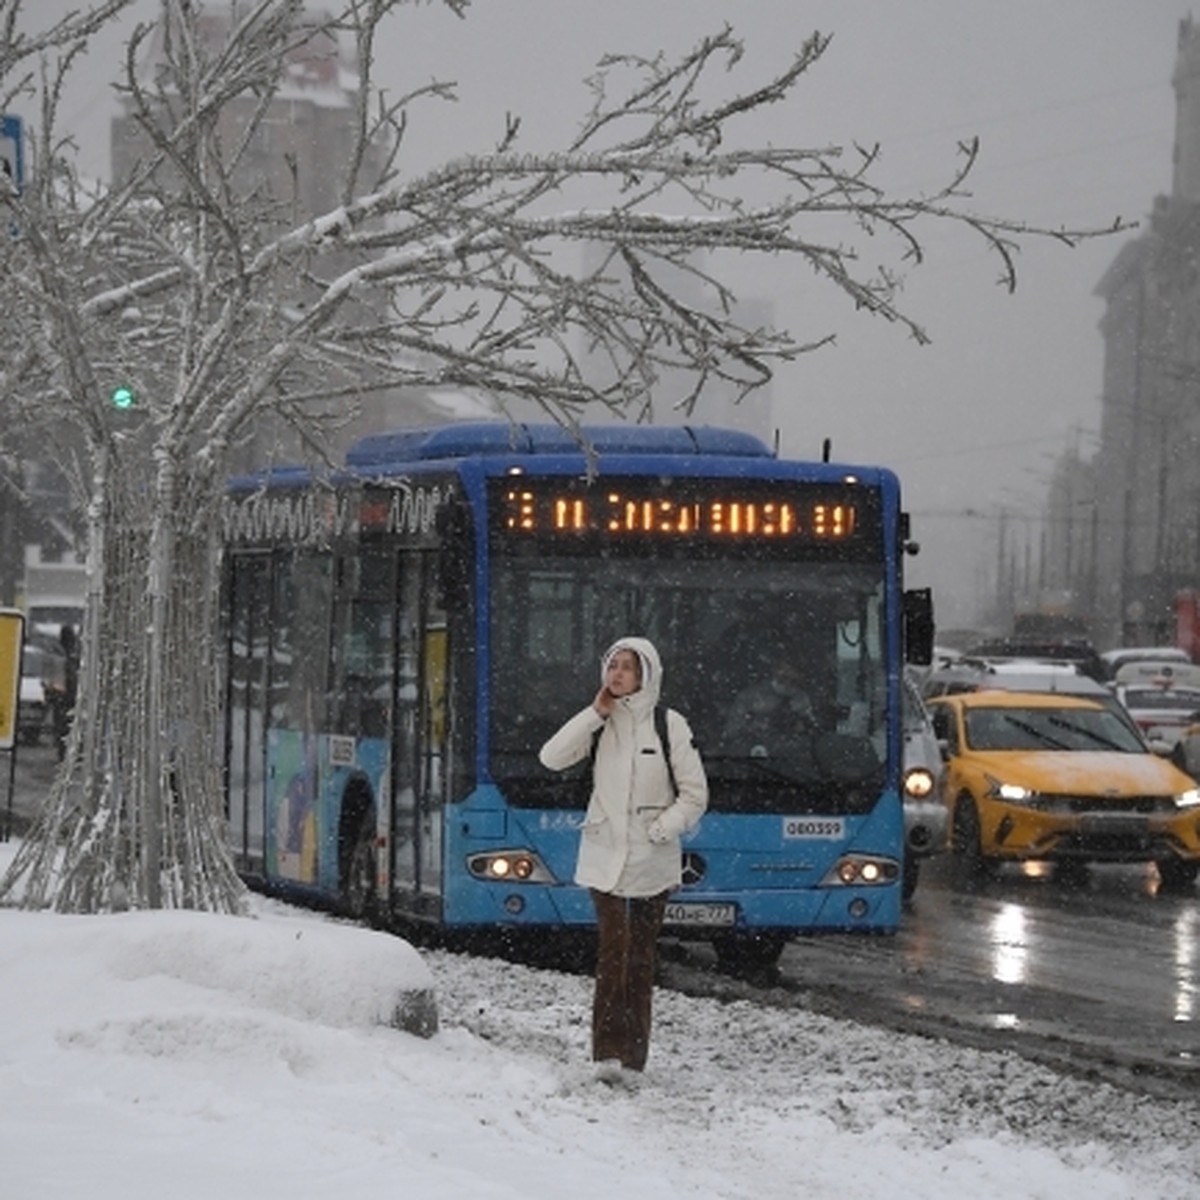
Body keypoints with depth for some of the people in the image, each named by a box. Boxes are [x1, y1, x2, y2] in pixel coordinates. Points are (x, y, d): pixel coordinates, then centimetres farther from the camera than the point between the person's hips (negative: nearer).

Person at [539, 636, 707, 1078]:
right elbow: (552, 758, -7)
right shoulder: (600, 722, 7)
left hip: (653, 860, -1)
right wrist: (596, 713, -10)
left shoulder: (669, 725, -1)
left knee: (641, 954, 4)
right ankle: (608, 1048, -17)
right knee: (613, 948, -13)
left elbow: (695, 794, 0)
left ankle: (633, 1050, 11)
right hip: (604, 855, 1)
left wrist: (665, 827, -15)